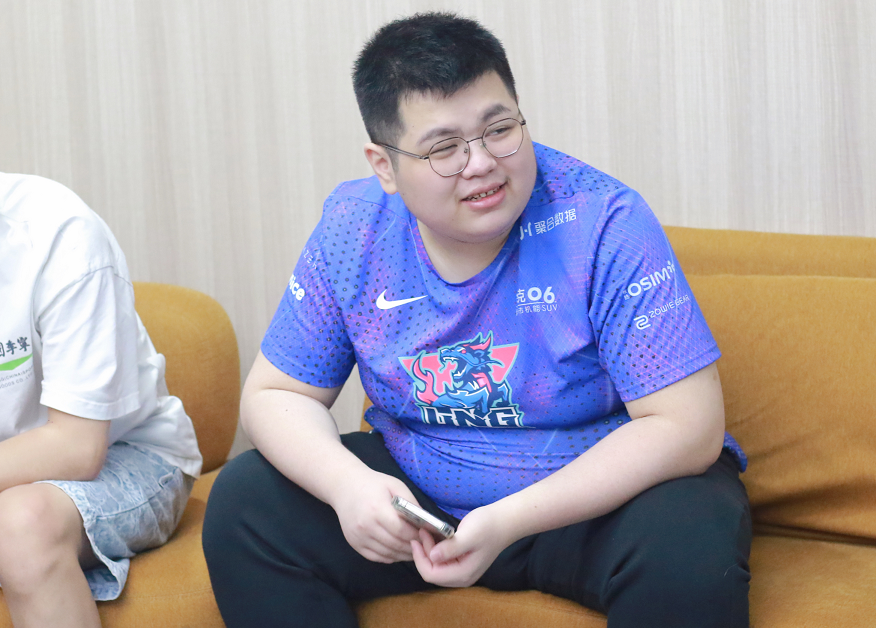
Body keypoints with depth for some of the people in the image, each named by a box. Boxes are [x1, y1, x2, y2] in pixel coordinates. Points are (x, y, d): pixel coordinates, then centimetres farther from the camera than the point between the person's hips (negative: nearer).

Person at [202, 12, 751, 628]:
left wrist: (511, 522, -32)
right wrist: (346, 483, -23)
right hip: (420, 494, 4)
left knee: (690, 545, -35)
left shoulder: (604, 222, -21)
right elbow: (276, 393, 1)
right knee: (243, 503, -11)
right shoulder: (353, 228, -7)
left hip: (600, 491, -4)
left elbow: (687, 426, -24)